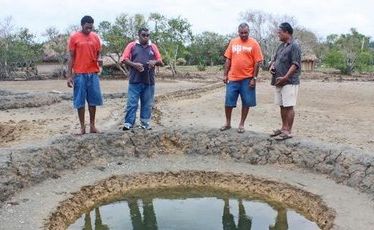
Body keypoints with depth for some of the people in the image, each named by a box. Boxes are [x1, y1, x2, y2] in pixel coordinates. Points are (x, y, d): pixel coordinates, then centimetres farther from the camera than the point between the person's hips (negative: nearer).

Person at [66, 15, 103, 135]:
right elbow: (71, 57, 0)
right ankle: (82, 127, 10)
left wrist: (99, 59, -11)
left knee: (93, 99, 6)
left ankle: (92, 125, 16)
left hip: (93, 74, 3)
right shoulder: (74, 37, -1)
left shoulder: (96, 37, 8)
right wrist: (69, 76, -5)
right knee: (80, 101, 2)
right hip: (79, 74, -3)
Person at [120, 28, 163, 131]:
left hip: (149, 81, 3)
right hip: (135, 80, -3)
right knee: (132, 103, -3)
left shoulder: (153, 47, 12)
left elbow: (160, 61, 13)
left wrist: (155, 62, -9)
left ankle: (145, 124, 16)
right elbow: (124, 59, 0)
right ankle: (128, 124, 1)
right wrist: (134, 64, -16)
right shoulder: (132, 45, 5)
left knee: (147, 104, 7)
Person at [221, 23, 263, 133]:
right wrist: (225, 74, 4)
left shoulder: (254, 43, -3)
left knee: (246, 102, 5)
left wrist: (254, 78, -10)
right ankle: (228, 123, 21)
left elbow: (257, 62, -5)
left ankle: (241, 124, 18)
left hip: (247, 79, -2)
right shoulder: (233, 42, 7)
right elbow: (228, 59, 9)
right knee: (228, 102, 6)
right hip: (232, 78, 3)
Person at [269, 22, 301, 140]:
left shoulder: (294, 46, -10)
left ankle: (288, 131, 0)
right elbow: (275, 58, 25)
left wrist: (285, 78, -21)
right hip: (279, 81, 9)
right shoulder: (281, 46, 16)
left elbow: (295, 65, -17)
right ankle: (283, 128, 24)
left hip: (289, 82, -8)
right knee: (282, 106, 14)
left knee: (288, 106, -5)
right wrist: (272, 66, 2)